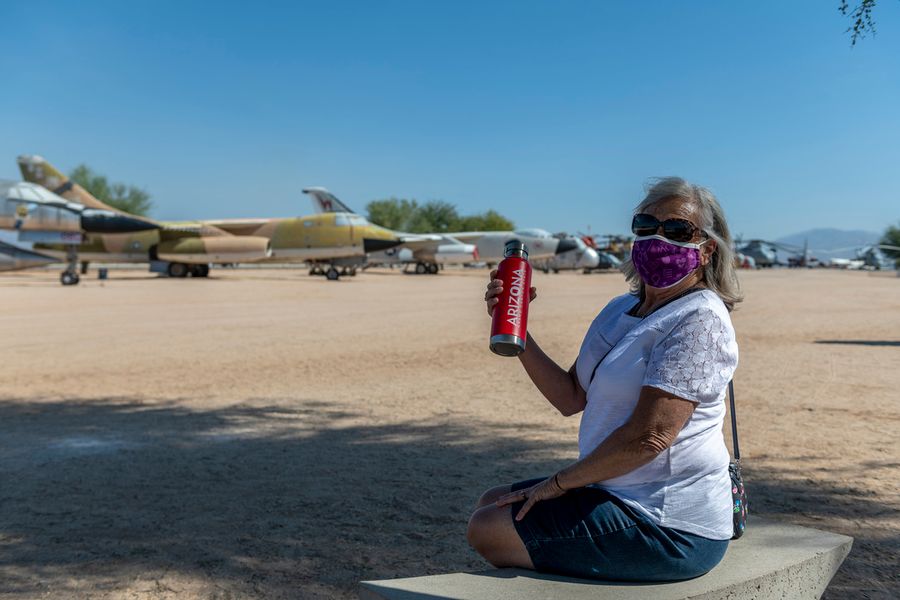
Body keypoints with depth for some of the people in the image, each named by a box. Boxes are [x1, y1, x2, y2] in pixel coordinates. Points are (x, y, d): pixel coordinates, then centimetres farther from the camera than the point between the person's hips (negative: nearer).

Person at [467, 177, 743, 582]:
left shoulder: (699, 320, -17)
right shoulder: (621, 310, 11)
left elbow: (650, 435, -24)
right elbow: (571, 398, 8)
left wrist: (559, 482, -14)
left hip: (669, 529, -9)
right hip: (621, 493, 9)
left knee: (487, 531, -10)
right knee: (491, 504, 17)